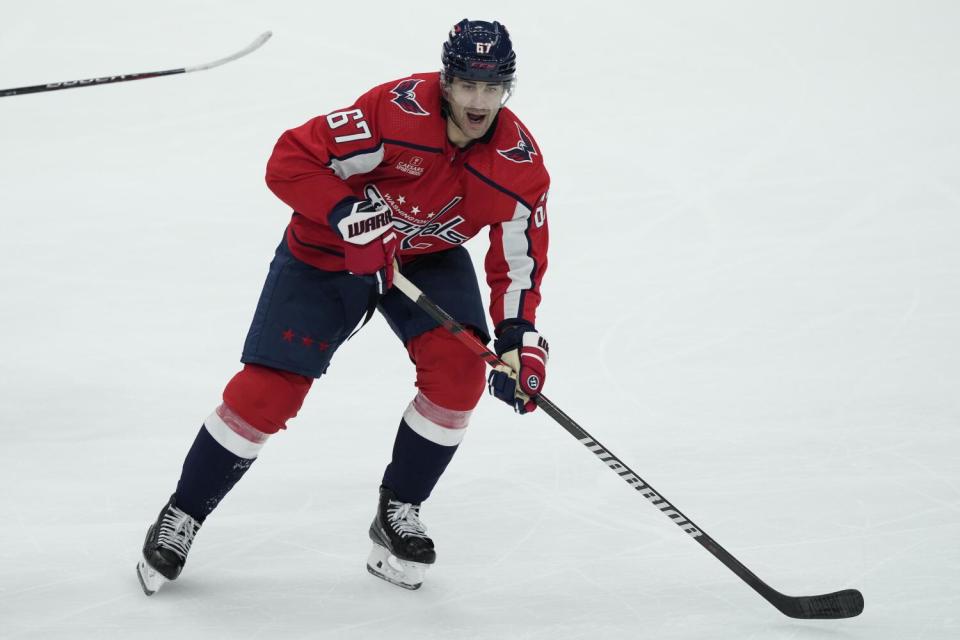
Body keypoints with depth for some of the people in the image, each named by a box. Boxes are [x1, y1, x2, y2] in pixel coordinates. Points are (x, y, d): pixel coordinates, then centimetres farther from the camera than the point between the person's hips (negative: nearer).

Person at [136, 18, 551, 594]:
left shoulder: (522, 164, -18)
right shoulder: (397, 110, -32)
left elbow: (519, 263, -6)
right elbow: (290, 161, -28)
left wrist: (519, 340, -18)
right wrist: (349, 217, -38)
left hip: (429, 259, 3)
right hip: (326, 252, -3)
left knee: (460, 369, -20)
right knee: (268, 392, -8)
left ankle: (399, 514, 1)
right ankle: (183, 515, 13)